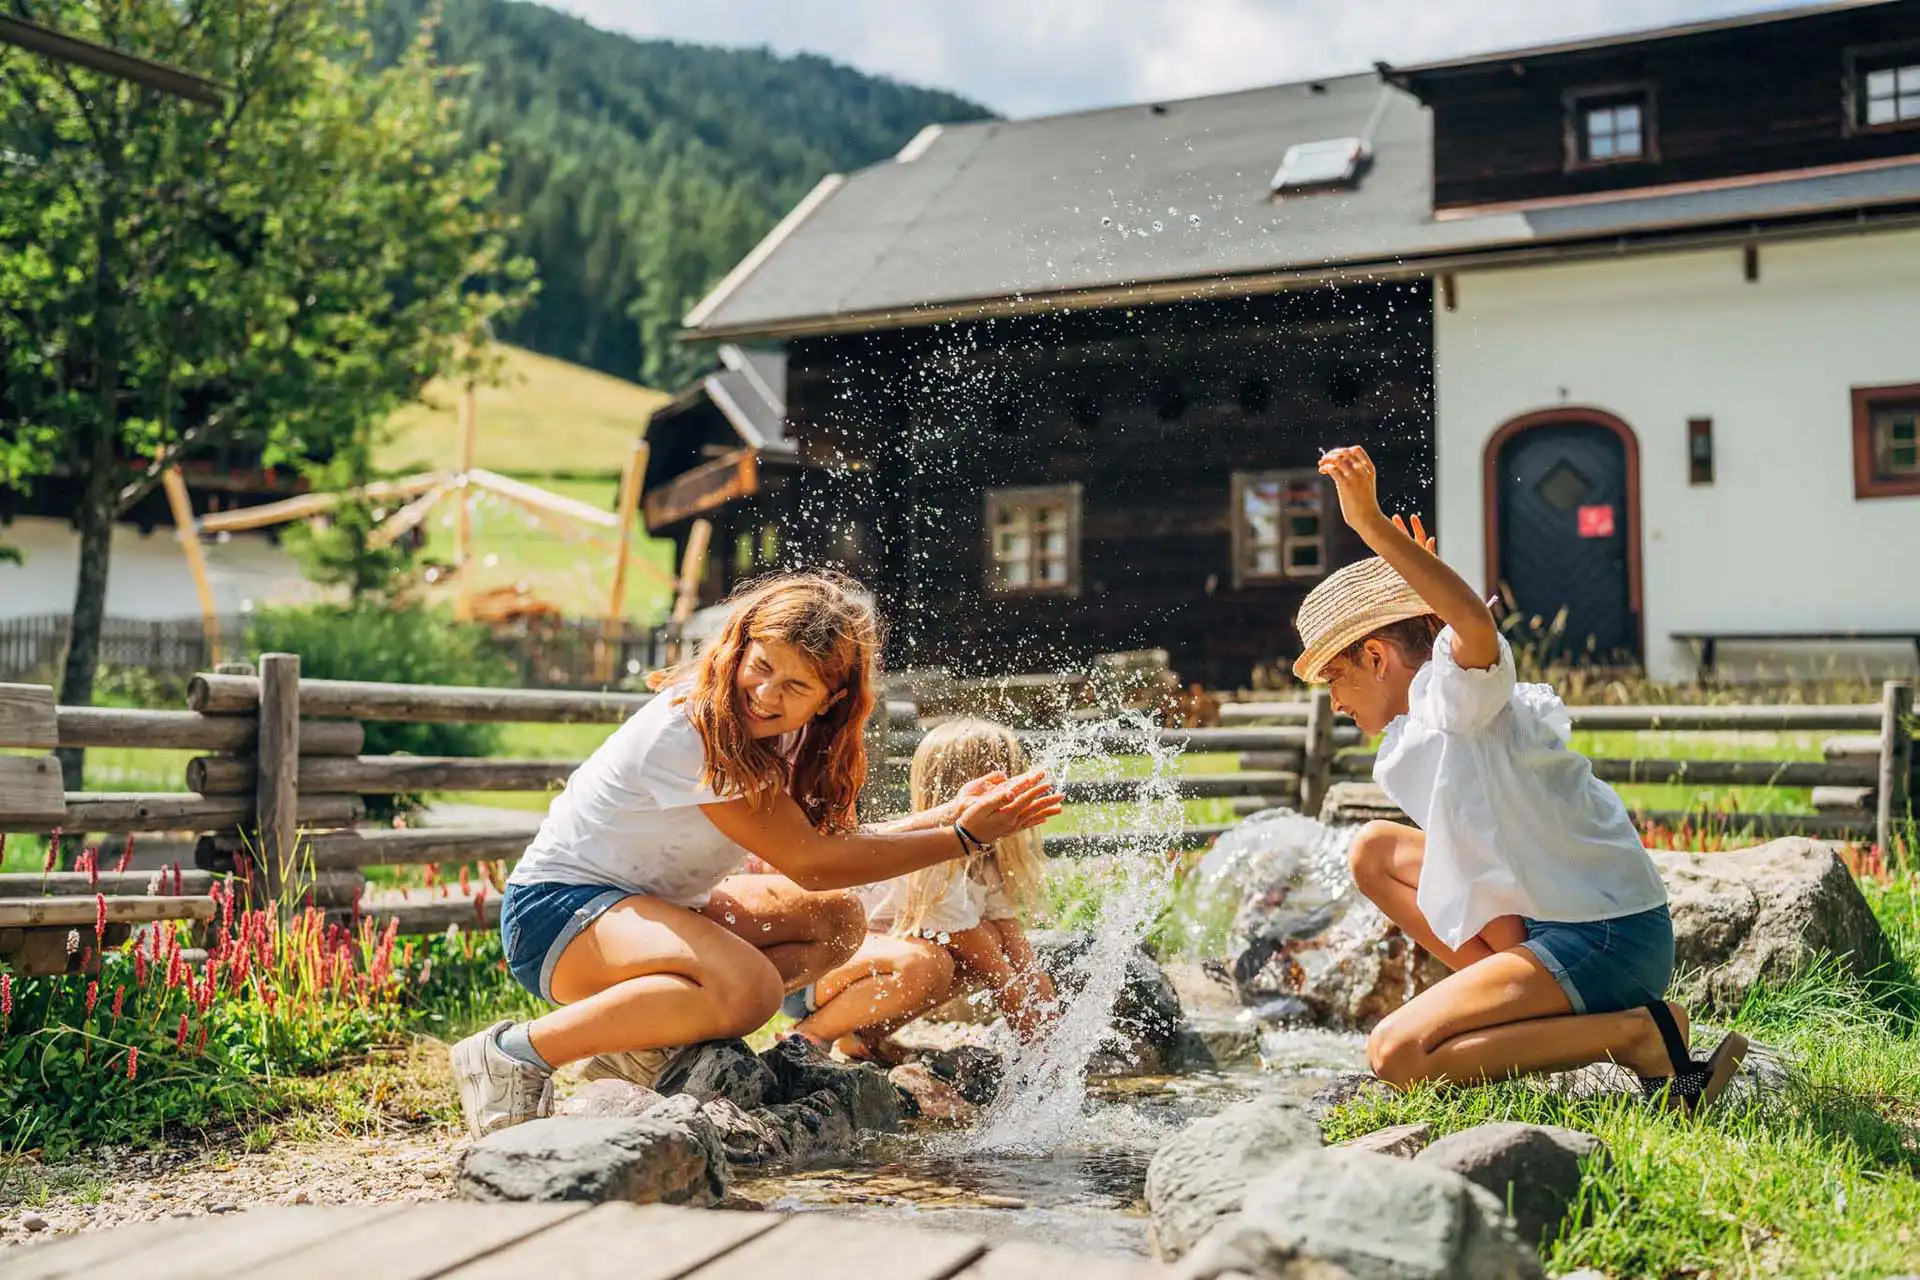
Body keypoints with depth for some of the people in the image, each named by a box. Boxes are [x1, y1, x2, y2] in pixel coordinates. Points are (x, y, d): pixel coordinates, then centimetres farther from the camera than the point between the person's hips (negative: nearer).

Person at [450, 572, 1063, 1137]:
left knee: (837, 921, 1)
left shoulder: (774, 732, 0)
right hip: (554, 907, -9)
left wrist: (947, 813, -7)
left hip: (643, 904, 10)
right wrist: (962, 837, -22)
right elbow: (810, 862, -24)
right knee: (749, 986, -33)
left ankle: (644, 1044, -3)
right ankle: (516, 1054, -19)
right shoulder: (692, 731, -26)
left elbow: (830, 839, 0)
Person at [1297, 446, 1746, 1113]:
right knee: (1376, 849, 15)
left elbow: (1477, 624, -36)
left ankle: (1641, 1032, -12)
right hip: (1553, 917, 10)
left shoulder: (1458, 690, -13)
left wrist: (1373, 526, -43)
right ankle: (1526, 1011, 8)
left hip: (1609, 938, -10)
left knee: (1395, 1054, -17)